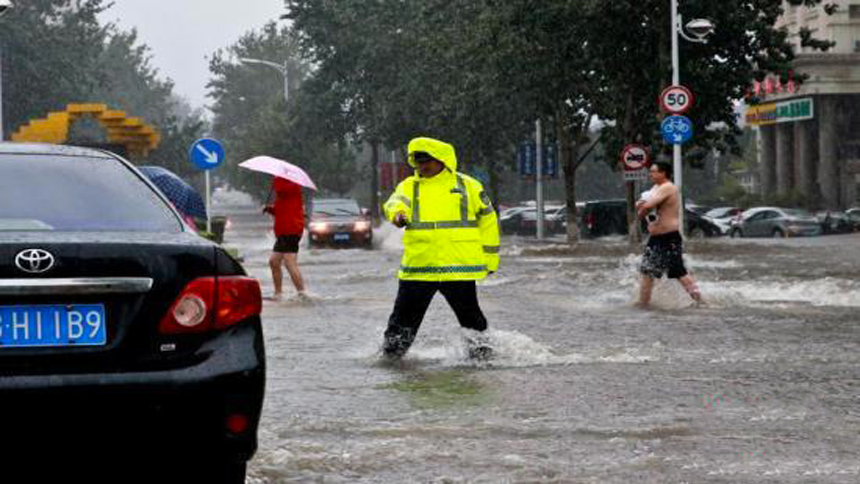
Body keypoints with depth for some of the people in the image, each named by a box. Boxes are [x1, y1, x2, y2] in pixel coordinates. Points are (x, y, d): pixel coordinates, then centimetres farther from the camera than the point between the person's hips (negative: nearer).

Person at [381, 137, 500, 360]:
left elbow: (488, 220, 14)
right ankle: (392, 348, 20)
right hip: (418, 265, 1)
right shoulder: (409, 186, 11)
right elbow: (396, 201, -10)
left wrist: (490, 258, 13)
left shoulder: (468, 186, 8)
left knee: (469, 312, 0)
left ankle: (479, 344, 15)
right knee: (405, 313, 5)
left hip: (459, 266, -1)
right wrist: (397, 213, -35)